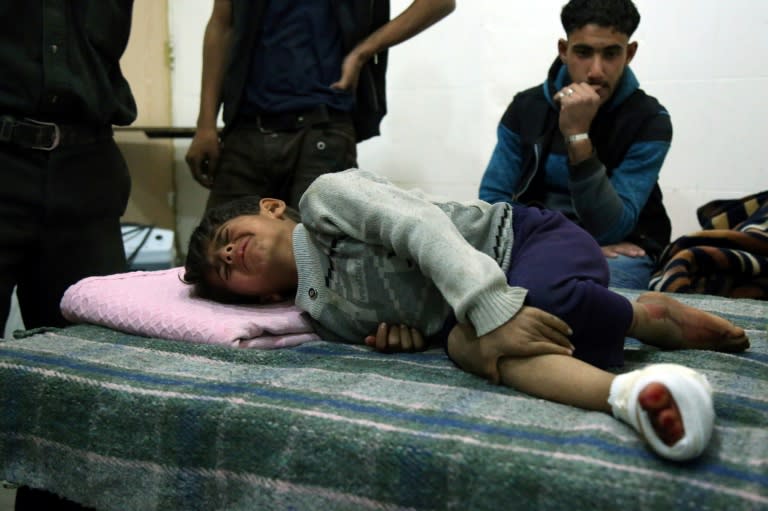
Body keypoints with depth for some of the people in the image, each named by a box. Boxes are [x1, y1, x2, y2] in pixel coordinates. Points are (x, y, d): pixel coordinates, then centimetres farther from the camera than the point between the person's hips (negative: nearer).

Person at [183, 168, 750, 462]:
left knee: (546, 302, -38)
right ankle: (628, 392, -43)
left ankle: (661, 315, -8)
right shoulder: (319, 310, 12)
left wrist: (492, 309, -31)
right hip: (475, 313, 5)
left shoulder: (326, 196, -7)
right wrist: (403, 333, -6)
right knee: (465, 345, -30)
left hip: (530, 239, -4)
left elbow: (421, 224, -20)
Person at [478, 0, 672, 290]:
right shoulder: (526, 108, -1)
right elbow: (492, 198, -5)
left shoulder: (650, 120, -11)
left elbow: (608, 229, -19)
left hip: (623, 250, -2)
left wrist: (577, 135, -28)